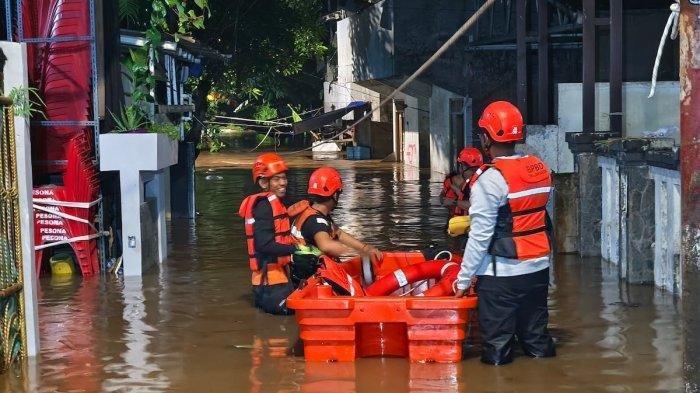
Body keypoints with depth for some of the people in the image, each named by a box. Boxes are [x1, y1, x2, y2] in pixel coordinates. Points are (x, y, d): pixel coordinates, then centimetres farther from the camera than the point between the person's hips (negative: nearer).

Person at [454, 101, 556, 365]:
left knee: (497, 348, 3)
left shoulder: (490, 179, -16)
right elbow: (543, 217, 10)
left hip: (502, 274, -7)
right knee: (536, 333, 18)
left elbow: (480, 236, -16)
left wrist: (463, 279, -9)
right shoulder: (541, 169, 4)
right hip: (539, 268, 7)